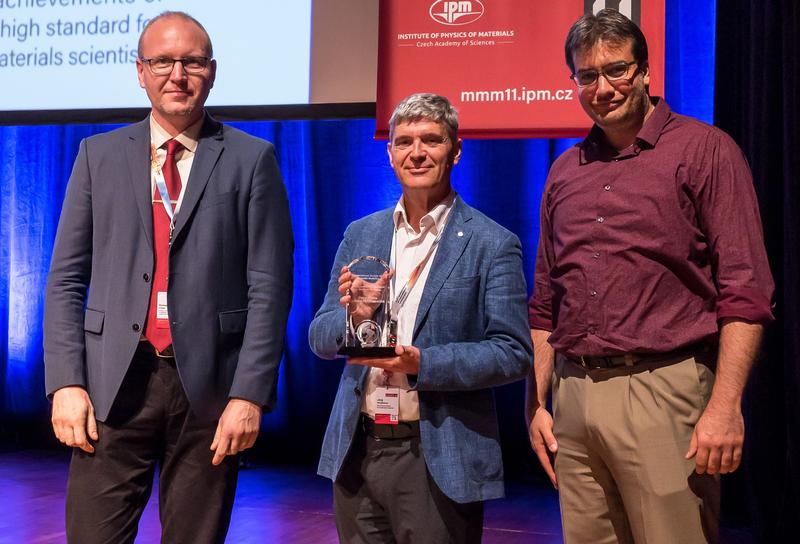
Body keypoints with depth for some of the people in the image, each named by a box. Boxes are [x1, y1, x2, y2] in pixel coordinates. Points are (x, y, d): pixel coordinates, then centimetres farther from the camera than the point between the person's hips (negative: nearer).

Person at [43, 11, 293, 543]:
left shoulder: (251, 159, 2)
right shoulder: (100, 155, 9)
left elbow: (269, 286, -2)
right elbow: (66, 279, 7)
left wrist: (250, 394, -9)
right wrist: (66, 381, -3)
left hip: (209, 385, -1)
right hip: (114, 384, 2)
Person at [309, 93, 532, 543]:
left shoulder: (492, 245, -5)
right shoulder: (360, 235, 9)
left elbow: (514, 353, -9)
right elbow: (320, 338, 9)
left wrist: (421, 363, -19)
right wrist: (354, 317, -13)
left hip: (438, 460, -4)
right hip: (356, 452, 4)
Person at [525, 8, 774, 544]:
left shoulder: (703, 150, 0)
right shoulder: (566, 171, 15)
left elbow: (745, 292, -7)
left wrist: (725, 406, -15)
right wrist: (536, 403, 12)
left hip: (662, 393, -5)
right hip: (573, 395, 5)